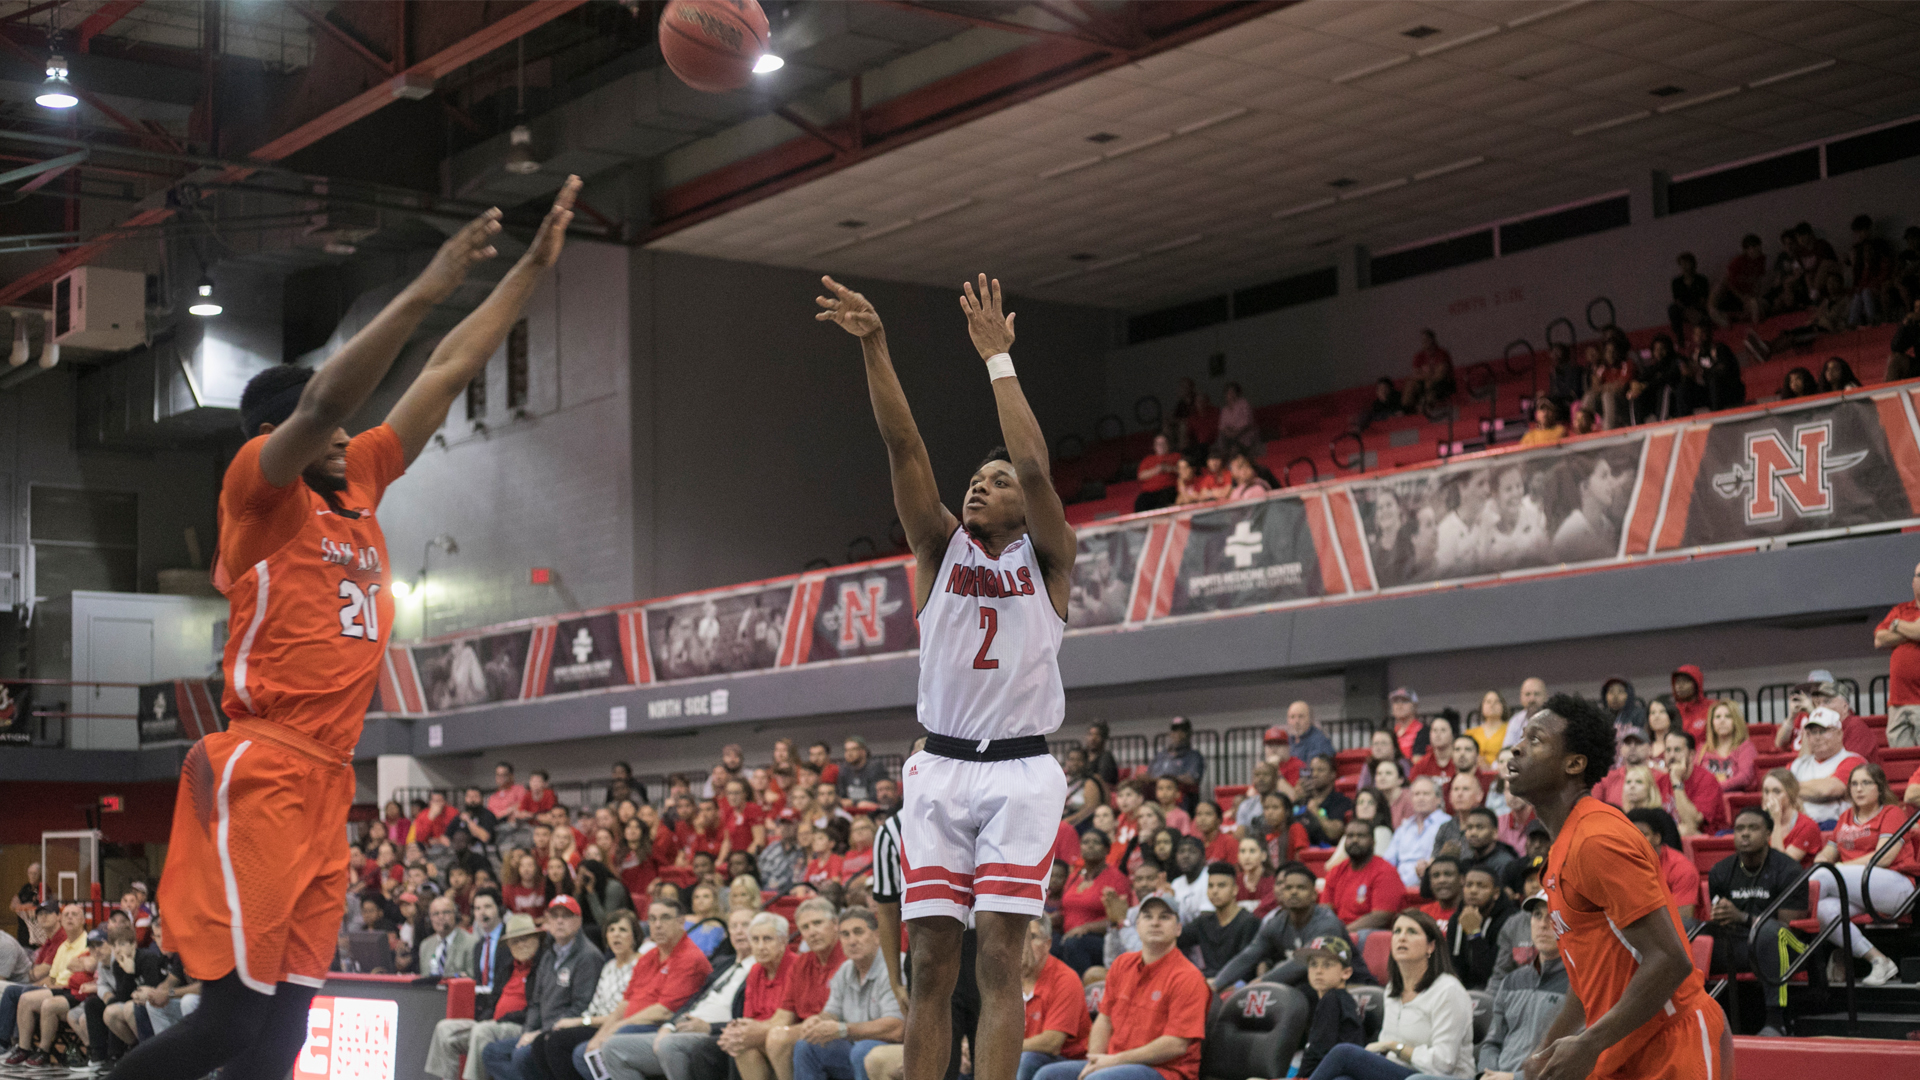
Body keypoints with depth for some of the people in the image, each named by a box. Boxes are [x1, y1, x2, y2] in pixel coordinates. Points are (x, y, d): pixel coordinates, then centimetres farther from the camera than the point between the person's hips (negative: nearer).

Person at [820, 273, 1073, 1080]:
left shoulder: (1045, 559, 4)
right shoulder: (942, 548, 11)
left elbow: (1036, 467, -14)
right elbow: (904, 447, -2)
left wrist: (998, 358, -13)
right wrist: (873, 347, -13)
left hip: (1019, 775, -3)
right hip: (940, 771, 3)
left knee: (998, 958, -8)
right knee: (929, 963, 2)